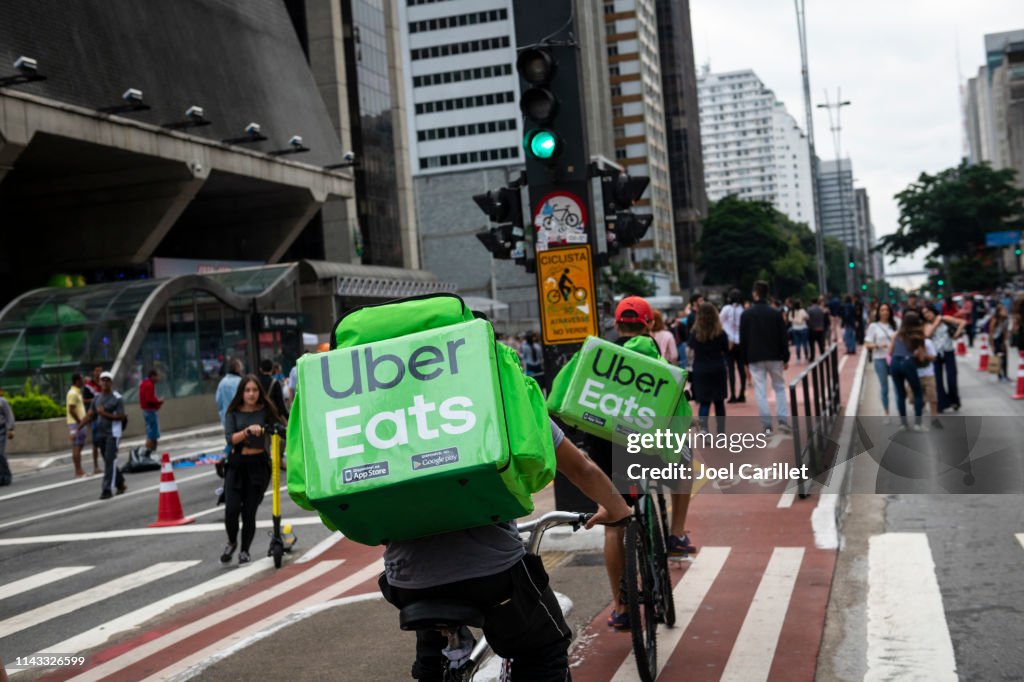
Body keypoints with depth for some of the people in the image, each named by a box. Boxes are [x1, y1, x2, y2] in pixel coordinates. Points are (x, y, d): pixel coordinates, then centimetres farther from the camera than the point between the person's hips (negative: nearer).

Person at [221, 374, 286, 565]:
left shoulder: (265, 411, 1)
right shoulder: (233, 413, 1)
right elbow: (230, 439, -11)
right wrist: (248, 431, -27)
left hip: (258, 464, 0)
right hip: (237, 464, 0)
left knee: (249, 511, 0)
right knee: (232, 508, -11)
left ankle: (244, 550, 19)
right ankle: (231, 542, 18)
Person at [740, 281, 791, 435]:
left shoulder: (746, 314, -1)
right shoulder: (775, 313, -1)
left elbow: (743, 340, 1)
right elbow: (783, 337, 0)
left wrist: (746, 362, 7)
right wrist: (786, 358, 7)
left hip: (755, 358, -1)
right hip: (774, 357, 1)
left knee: (761, 392, 0)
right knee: (779, 387, 15)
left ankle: (767, 426, -2)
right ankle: (783, 420, 4)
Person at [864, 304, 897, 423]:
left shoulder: (894, 325, 8)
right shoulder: (873, 326, 1)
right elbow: (867, 344, -2)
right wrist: (878, 345, -18)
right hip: (880, 359, -2)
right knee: (884, 388, 4)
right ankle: (886, 414, 14)